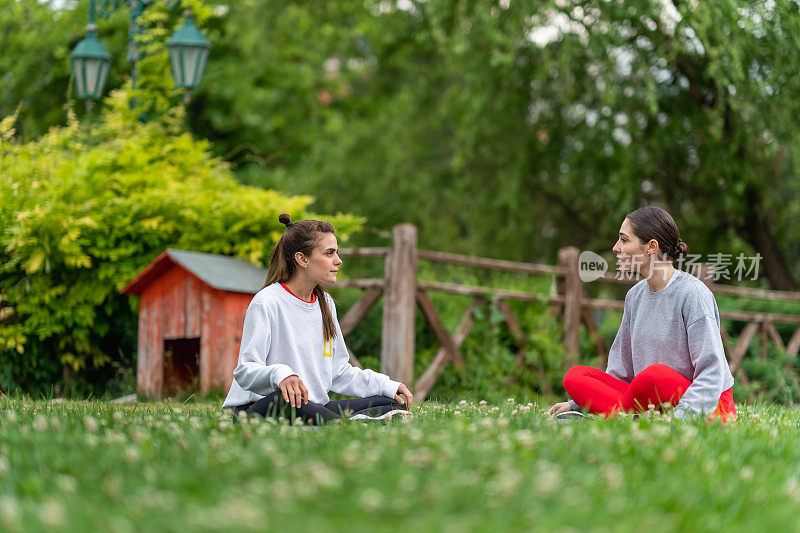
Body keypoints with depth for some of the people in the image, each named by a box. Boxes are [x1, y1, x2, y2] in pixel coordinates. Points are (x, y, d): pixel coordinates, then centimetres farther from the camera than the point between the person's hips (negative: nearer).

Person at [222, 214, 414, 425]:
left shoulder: (325, 302, 13)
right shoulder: (266, 303, -11)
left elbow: (339, 372, 18)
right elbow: (245, 372, -19)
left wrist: (387, 386, 6)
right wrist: (279, 374, -41)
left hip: (315, 407, 8)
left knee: (392, 405, -9)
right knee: (284, 399, -43)